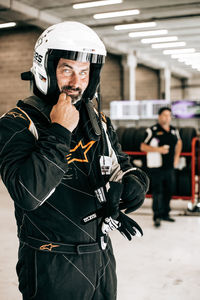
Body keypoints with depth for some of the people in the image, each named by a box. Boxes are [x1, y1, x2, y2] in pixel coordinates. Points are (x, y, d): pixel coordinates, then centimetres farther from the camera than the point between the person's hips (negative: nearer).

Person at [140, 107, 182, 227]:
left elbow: (179, 142, 28)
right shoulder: (152, 130, -7)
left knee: (169, 191, 12)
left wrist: (176, 157, 16)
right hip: (156, 167, -6)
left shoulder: (174, 130, 10)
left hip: (170, 167, 6)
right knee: (157, 192, -7)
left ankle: (165, 214, 26)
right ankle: (157, 216, -2)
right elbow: (143, 146, -6)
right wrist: (158, 149, -17)